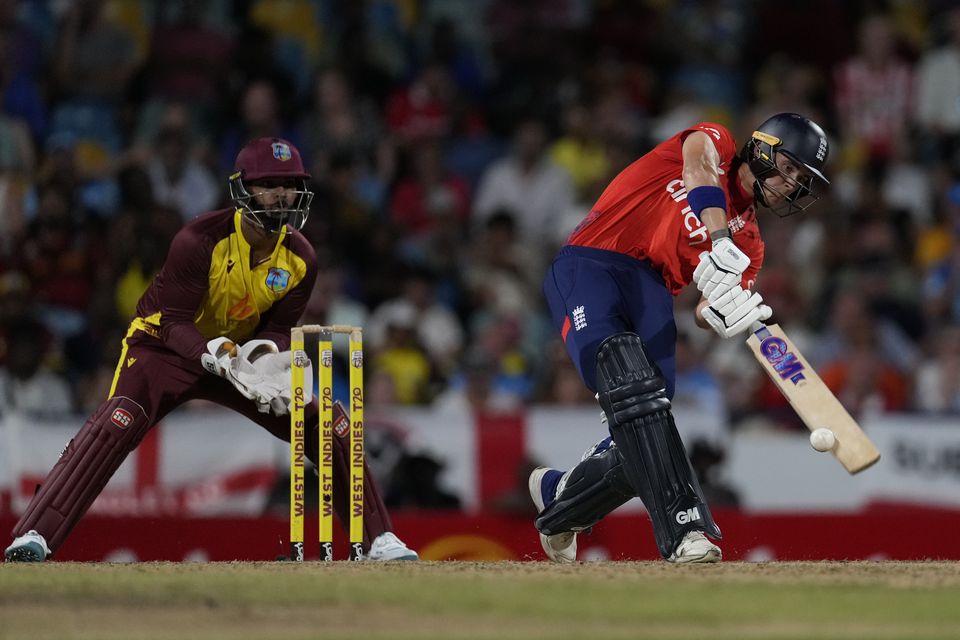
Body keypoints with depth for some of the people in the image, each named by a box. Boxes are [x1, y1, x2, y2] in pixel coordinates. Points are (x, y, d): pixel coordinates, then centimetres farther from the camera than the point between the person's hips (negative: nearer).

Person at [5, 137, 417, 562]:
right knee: (117, 424, -31)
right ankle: (32, 538, -34)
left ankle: (378, 540, 9)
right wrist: (219, 355, -43)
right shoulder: (200, 241, -27)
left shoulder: (300, 258, -11)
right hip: (167, 347, -5)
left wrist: (267, 353, -26)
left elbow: (280, 329, -2)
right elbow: (173, 323, -25)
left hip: (243, 350, 5)